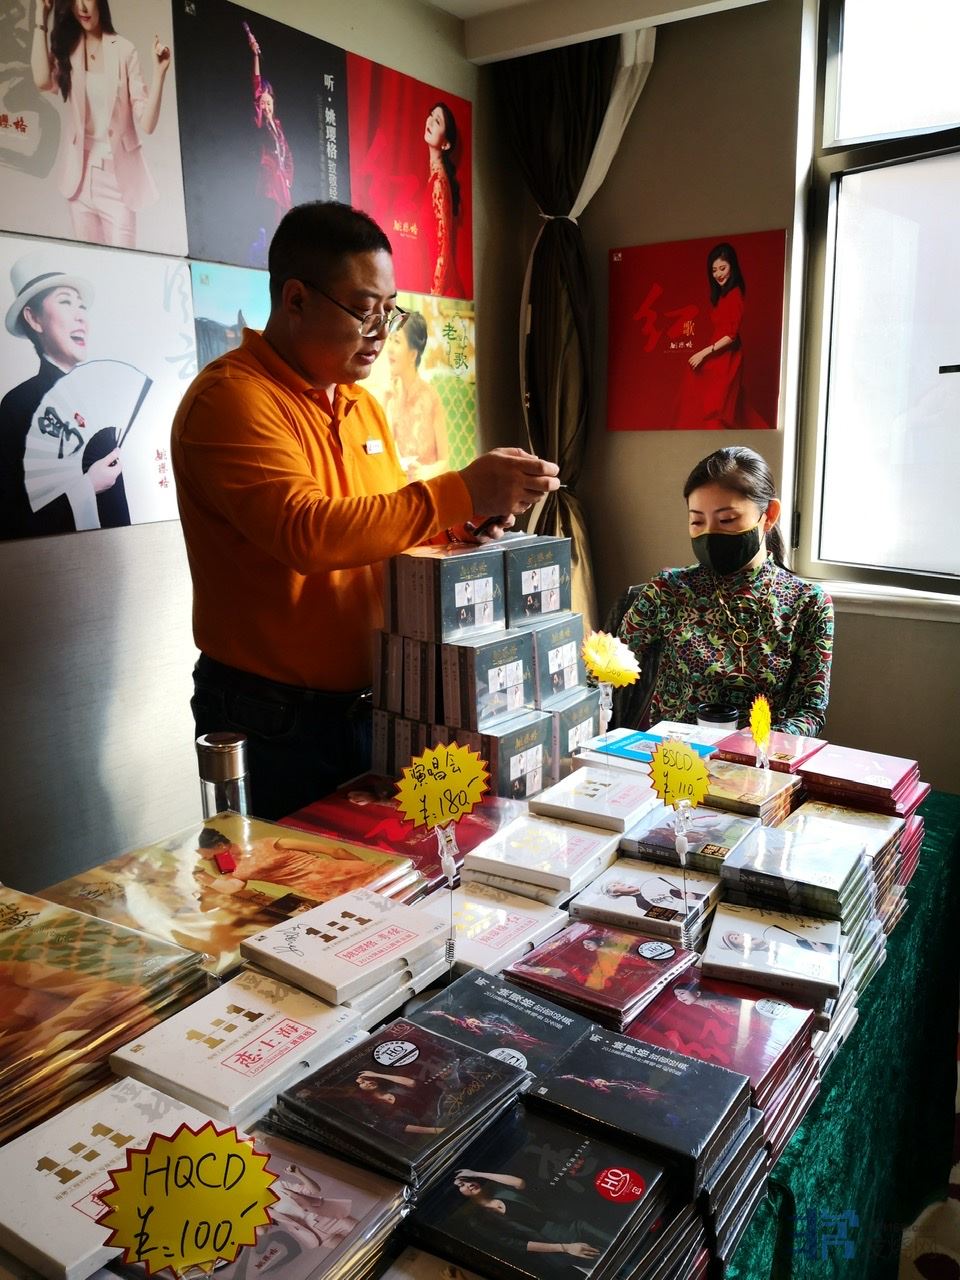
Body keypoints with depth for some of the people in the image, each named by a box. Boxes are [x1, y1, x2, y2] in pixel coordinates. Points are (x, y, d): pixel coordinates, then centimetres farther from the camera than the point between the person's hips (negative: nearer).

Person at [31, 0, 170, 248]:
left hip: (118, 176, -3)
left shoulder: (124, 50, -4)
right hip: (80, 174, 3)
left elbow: (146, 124, -8)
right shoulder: (67, 46, 6)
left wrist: (159, 72, -20)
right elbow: (43, 82, -15)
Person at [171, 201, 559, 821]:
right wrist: (459, 492, -27)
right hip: (273, 723, -7)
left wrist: (465, 521, -4)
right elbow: (307, 533, -29)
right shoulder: (232, 397, -15)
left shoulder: (363, 407, 12)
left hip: (365, 705, 7)